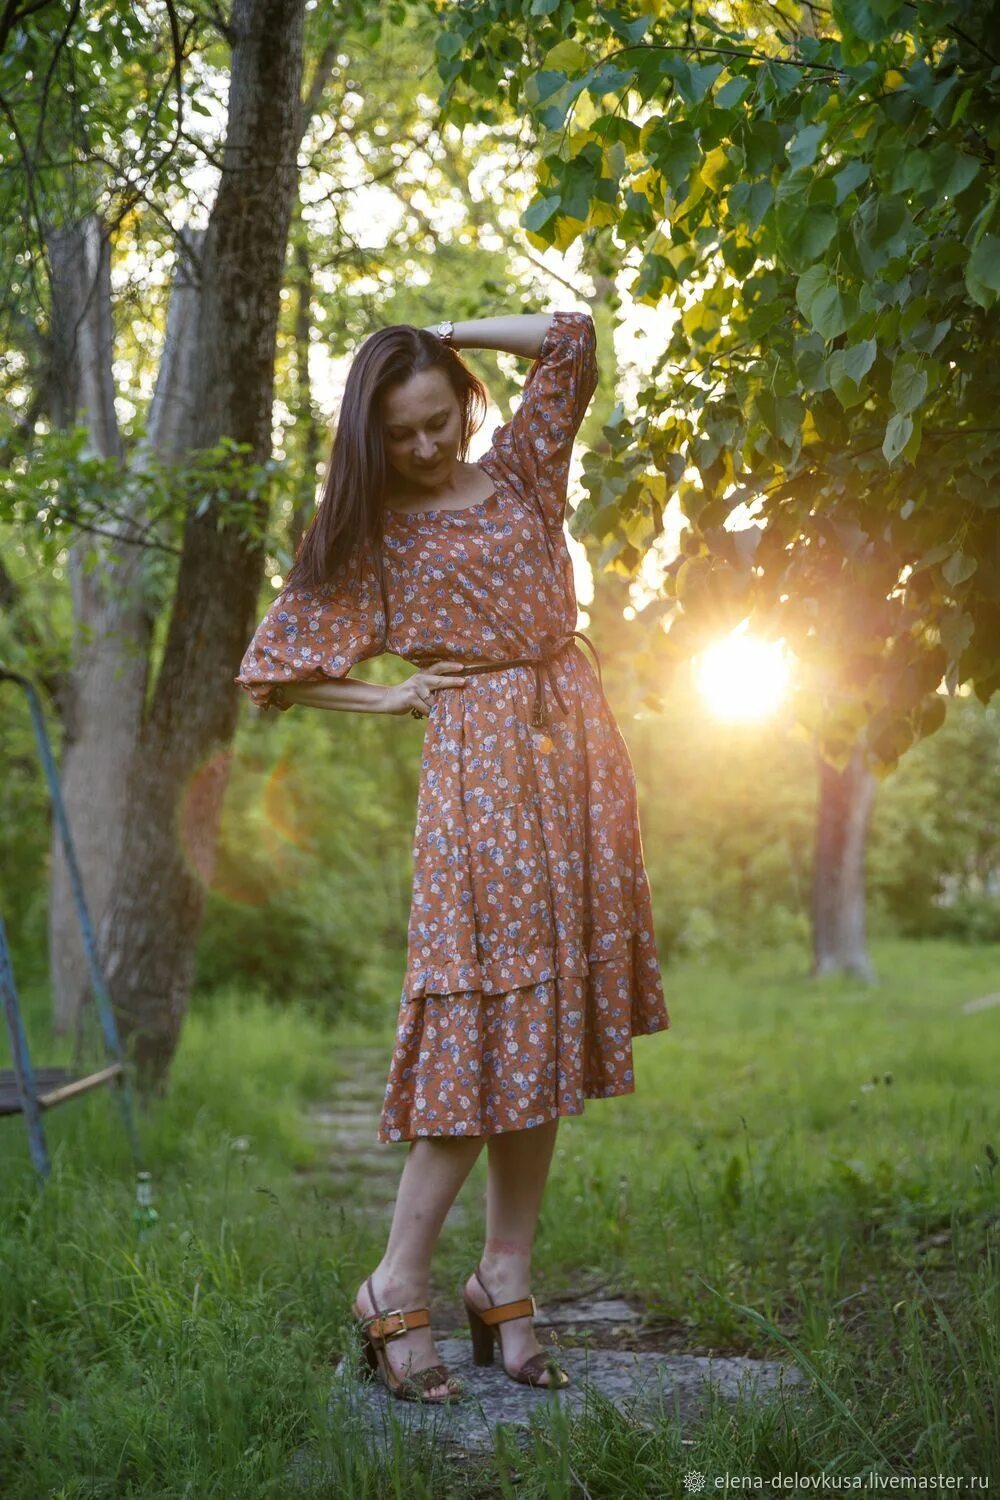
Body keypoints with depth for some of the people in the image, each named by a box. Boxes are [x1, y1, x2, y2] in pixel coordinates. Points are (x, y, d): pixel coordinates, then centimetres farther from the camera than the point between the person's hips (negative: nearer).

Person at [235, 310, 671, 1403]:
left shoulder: (520, 467, 12)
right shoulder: (369, 532, 4)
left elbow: (571, 338, 4)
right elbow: (272, 670, 4)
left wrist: (447, 334, 6)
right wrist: (392, 700, 2)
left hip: (574, 748, 4)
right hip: (478, 764, -4)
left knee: (543, 1028, 3)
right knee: (487, 1028, -10)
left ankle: (504, 1286, 9)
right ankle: (397, 1292, -2)